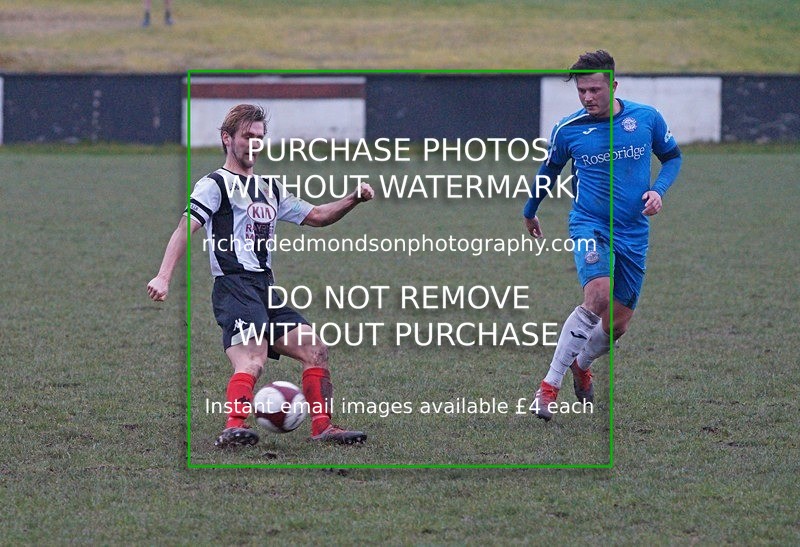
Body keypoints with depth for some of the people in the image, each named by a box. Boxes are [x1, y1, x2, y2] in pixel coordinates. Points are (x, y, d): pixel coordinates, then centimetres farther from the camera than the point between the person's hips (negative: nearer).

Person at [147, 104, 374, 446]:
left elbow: (316, 216, 30)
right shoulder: (215, 184, 1)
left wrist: (353, 200, 13)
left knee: (316, 351, 6)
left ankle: (323, 427, 10)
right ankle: (234, 428, -42)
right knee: (253, 361, -28)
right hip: (235, 286, -9)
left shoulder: (270, 190, 25)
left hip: (266, 290, 9)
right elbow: (185, 228, -11)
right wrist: (163, 277, -25)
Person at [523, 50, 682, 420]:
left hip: (633, 233, 3)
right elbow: (549, 171, 16)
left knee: (618, 325, 4)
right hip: (589, 224, -3)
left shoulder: (646, 118, -2)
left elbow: (672, 157, 13)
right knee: (598, 296, -29)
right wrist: (530, 212, 30)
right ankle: (549, 386, -23)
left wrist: (658, 190, -6)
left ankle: (581, 363, 39)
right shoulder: (567, 130, -3)